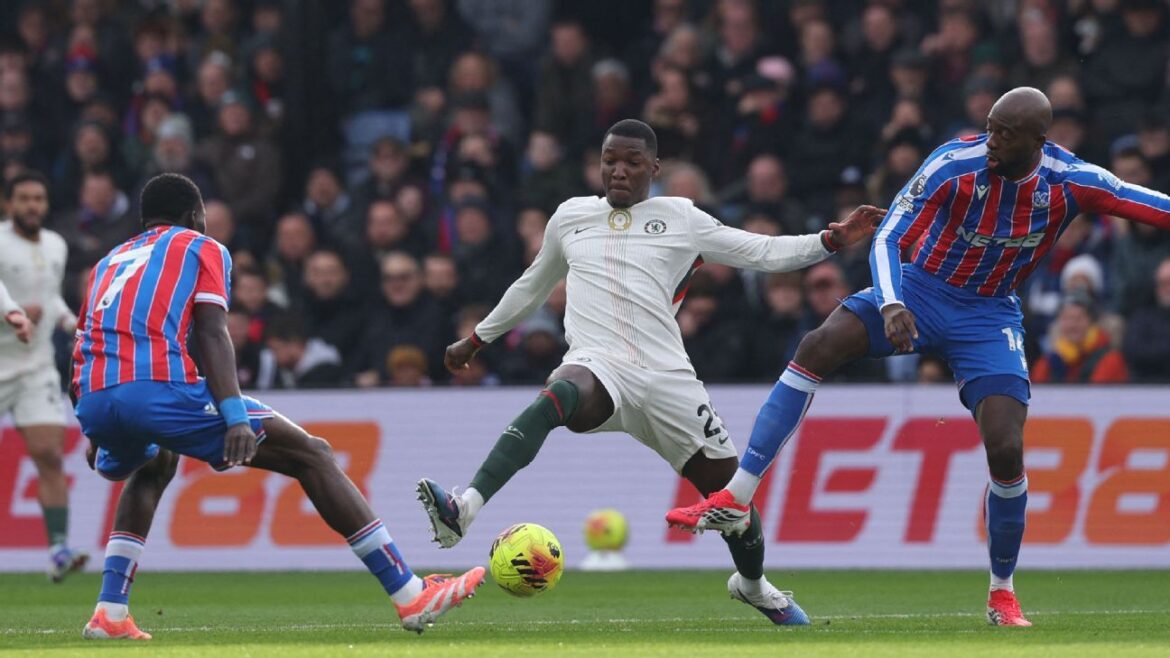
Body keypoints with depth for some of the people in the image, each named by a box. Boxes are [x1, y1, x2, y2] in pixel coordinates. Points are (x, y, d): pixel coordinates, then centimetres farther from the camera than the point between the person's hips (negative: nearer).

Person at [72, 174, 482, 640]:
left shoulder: (109, 262, 31)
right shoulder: (201, 249, 16)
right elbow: (211, 334, -2)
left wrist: (97, 435, 36)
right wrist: (235, 418, -11)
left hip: (93, 402, 6)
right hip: (159, 388, -6)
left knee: (154, 466, 41)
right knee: (312, 456, 5)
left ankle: (109, 613, 23)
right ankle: (411, 596, -1)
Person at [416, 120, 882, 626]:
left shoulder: (680, 218, 12)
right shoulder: (571, 216, 19)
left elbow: (764, 253, 11)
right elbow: (532, 287, 34)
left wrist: (832, 240, -3)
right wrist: (476, 339, 41)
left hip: (665, 376, 1)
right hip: (595, 367, -1)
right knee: (555, 399, -38)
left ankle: (753, 585, 37)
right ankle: (464, 512, -56)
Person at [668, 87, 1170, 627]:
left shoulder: (1072, 182, -16)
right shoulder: (955, 163, -20)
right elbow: (888, 238, -21)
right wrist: (891, 305, -37)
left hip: (991, 313, 1)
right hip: (922, 291, -1)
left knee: (1006, 451, -15)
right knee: (819, 345, -25)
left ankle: (1002, 591, 9)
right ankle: (735, 500, -24)